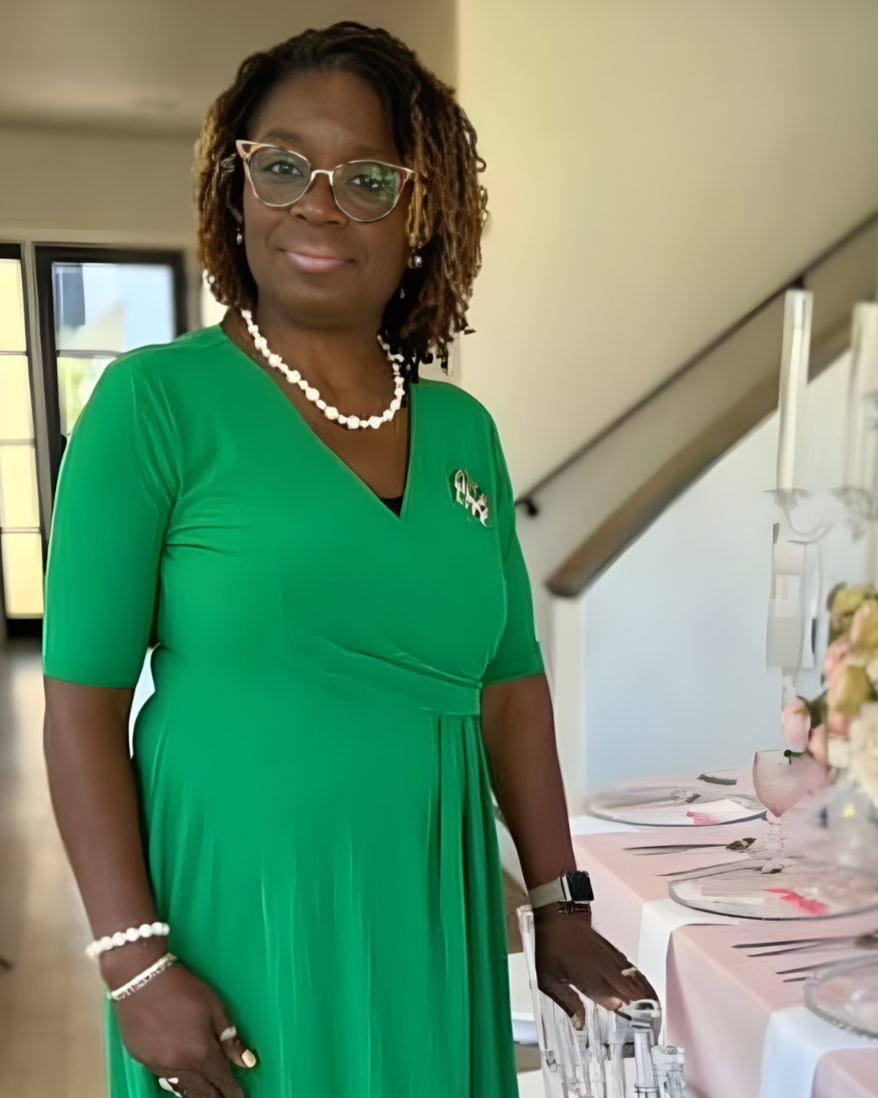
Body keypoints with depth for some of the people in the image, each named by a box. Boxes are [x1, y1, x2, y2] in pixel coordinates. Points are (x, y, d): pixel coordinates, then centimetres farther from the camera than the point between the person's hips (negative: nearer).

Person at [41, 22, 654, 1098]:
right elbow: (83, 699, -11)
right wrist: (136, 961, -15)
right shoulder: (155, 401, -9)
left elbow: (512, 684, 7)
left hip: (431, 921, 5)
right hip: (234, 918, -4)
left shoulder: (464, 430, 4)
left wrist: (557, 904, 6)